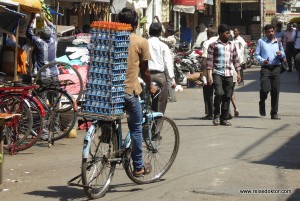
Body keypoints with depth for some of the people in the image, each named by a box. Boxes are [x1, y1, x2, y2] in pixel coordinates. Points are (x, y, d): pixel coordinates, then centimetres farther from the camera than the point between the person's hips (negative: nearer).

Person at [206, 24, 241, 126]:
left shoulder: (232, 45, 14)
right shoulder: (213, 45, 1)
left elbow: (236, 59, 18)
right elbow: (209, 60, -1)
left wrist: (238, 73, 12)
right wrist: (208, 75, -6)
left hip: (229, 74, 4)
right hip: (217, 73, -4)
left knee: (227, 97, 3)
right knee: (219, 93, -19)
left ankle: (224, 118, 12)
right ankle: (216, 115, -1)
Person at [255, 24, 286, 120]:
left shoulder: (278, 41, 15)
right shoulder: (261, 41, 6)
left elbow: (283, 54, 21)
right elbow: (256, 54, 4)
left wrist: (281, 54, -3)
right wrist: (262, 60, -14)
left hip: (276, 68, 3)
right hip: (265, 68, -3)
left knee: (275, 91, 1)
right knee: (265, 89, -15)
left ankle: (274, 113, 8)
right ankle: (262, 102, 19)